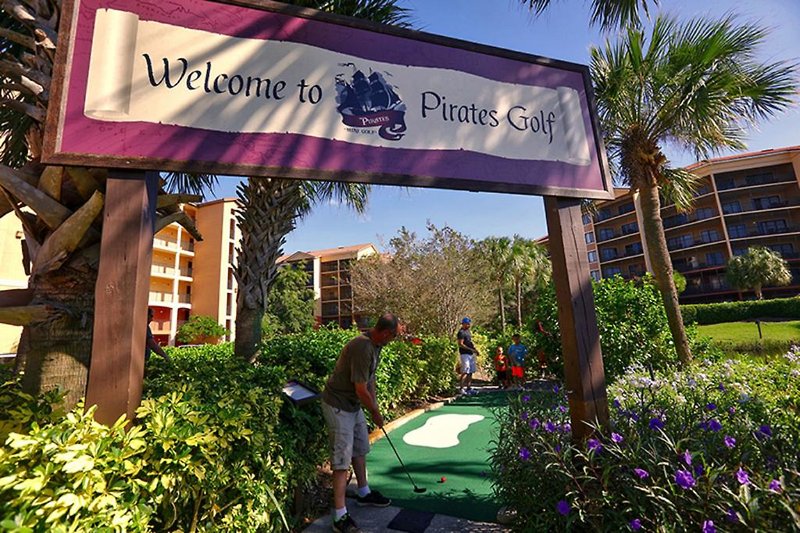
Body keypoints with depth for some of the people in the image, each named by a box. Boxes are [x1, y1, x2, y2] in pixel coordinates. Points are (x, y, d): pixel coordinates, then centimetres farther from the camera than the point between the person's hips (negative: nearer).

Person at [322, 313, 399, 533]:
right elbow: (361, 390, -26)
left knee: (360, 449, 22)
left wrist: (374, 406, 7)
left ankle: (364, 494, 41)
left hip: (354, 405, 10)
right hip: (338, 406, -10)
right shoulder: (362, 349, -32)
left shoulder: (375, 345, -1)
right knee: (342, 459, -3)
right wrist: (376, 413, -10)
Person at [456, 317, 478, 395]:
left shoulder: (468, 331, 17)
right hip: (464, 354, -9)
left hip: (471, 354, 9)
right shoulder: (461, 332, -13)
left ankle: (469, 388, 17)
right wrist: (471, 349, -21)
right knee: (465, 372, -10)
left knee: (470, 372, 11)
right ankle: (461, 388, -5)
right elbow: (460, 344, -19)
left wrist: (475, 349, 10)